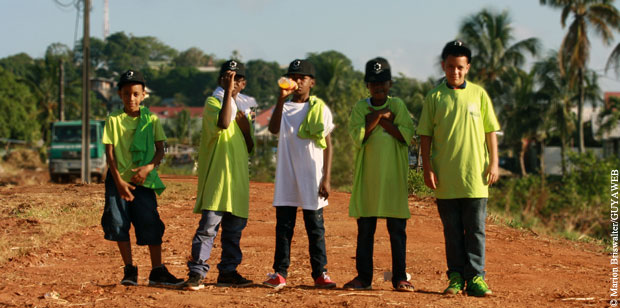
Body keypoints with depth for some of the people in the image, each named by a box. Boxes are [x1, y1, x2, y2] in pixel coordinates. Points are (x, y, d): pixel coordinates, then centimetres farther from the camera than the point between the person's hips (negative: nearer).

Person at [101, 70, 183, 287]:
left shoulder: (151, 120, 5)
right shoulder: (114, 121, 2)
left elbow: (160, 149, 4)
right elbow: (110, 153, -2)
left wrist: (149, 167, -16)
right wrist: (119, 181, -12)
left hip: (145, 180, 0)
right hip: (119, 180, 0)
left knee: (151, 224, -4)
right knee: (118, 224, -1)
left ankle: (157, 271, 4)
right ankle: (129, 270, 12)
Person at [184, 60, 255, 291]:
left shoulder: (242, 109, 18)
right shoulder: (213, 102, -2)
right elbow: (222, 122, -26)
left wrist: (246, 128, -1)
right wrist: (228, 92, -22)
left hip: (238, 178, 7)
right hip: (216, 176, -7)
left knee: (235, 228, 9)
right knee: (209, 226, -12)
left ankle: (228, 272, 17)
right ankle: (196, 273, -9)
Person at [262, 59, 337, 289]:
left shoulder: (320, 109, 4)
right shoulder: (283, 107, 6)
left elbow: (328, 146, 4)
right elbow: (273, 129, -16)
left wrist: (326, 179, -3)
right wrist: (281, 98, -23)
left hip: (312, 178, -1)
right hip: (286, 177, 1)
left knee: (315, 227, 4)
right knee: (284, 226, 4)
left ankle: (320, 273, 9)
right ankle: (279, 273, 9)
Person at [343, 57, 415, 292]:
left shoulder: (397, 106, 6)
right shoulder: (360, 108, 5)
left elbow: (407, 135, -8)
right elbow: (358, 137, -10)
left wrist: (382, 118, -11)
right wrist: (380, 115, -11)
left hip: (394, 177, 0)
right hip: (367, 176, 1)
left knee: (397, 230, 2)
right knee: (365, 230, 4)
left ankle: (400, 278, 8)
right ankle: (364, 277, 12)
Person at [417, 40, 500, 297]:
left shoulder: (478, 94, 6)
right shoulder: (434, 97, 5)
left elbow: (491, 130, 8)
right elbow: (425, 134, 6)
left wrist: (494, 163, 0)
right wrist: (427, 167, -2)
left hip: (475, 174, 0)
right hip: (445, 176, 0)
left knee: (475, 229, 0)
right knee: (452, 230, 6)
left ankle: (475, 276, 4)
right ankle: (456, 276, 12)